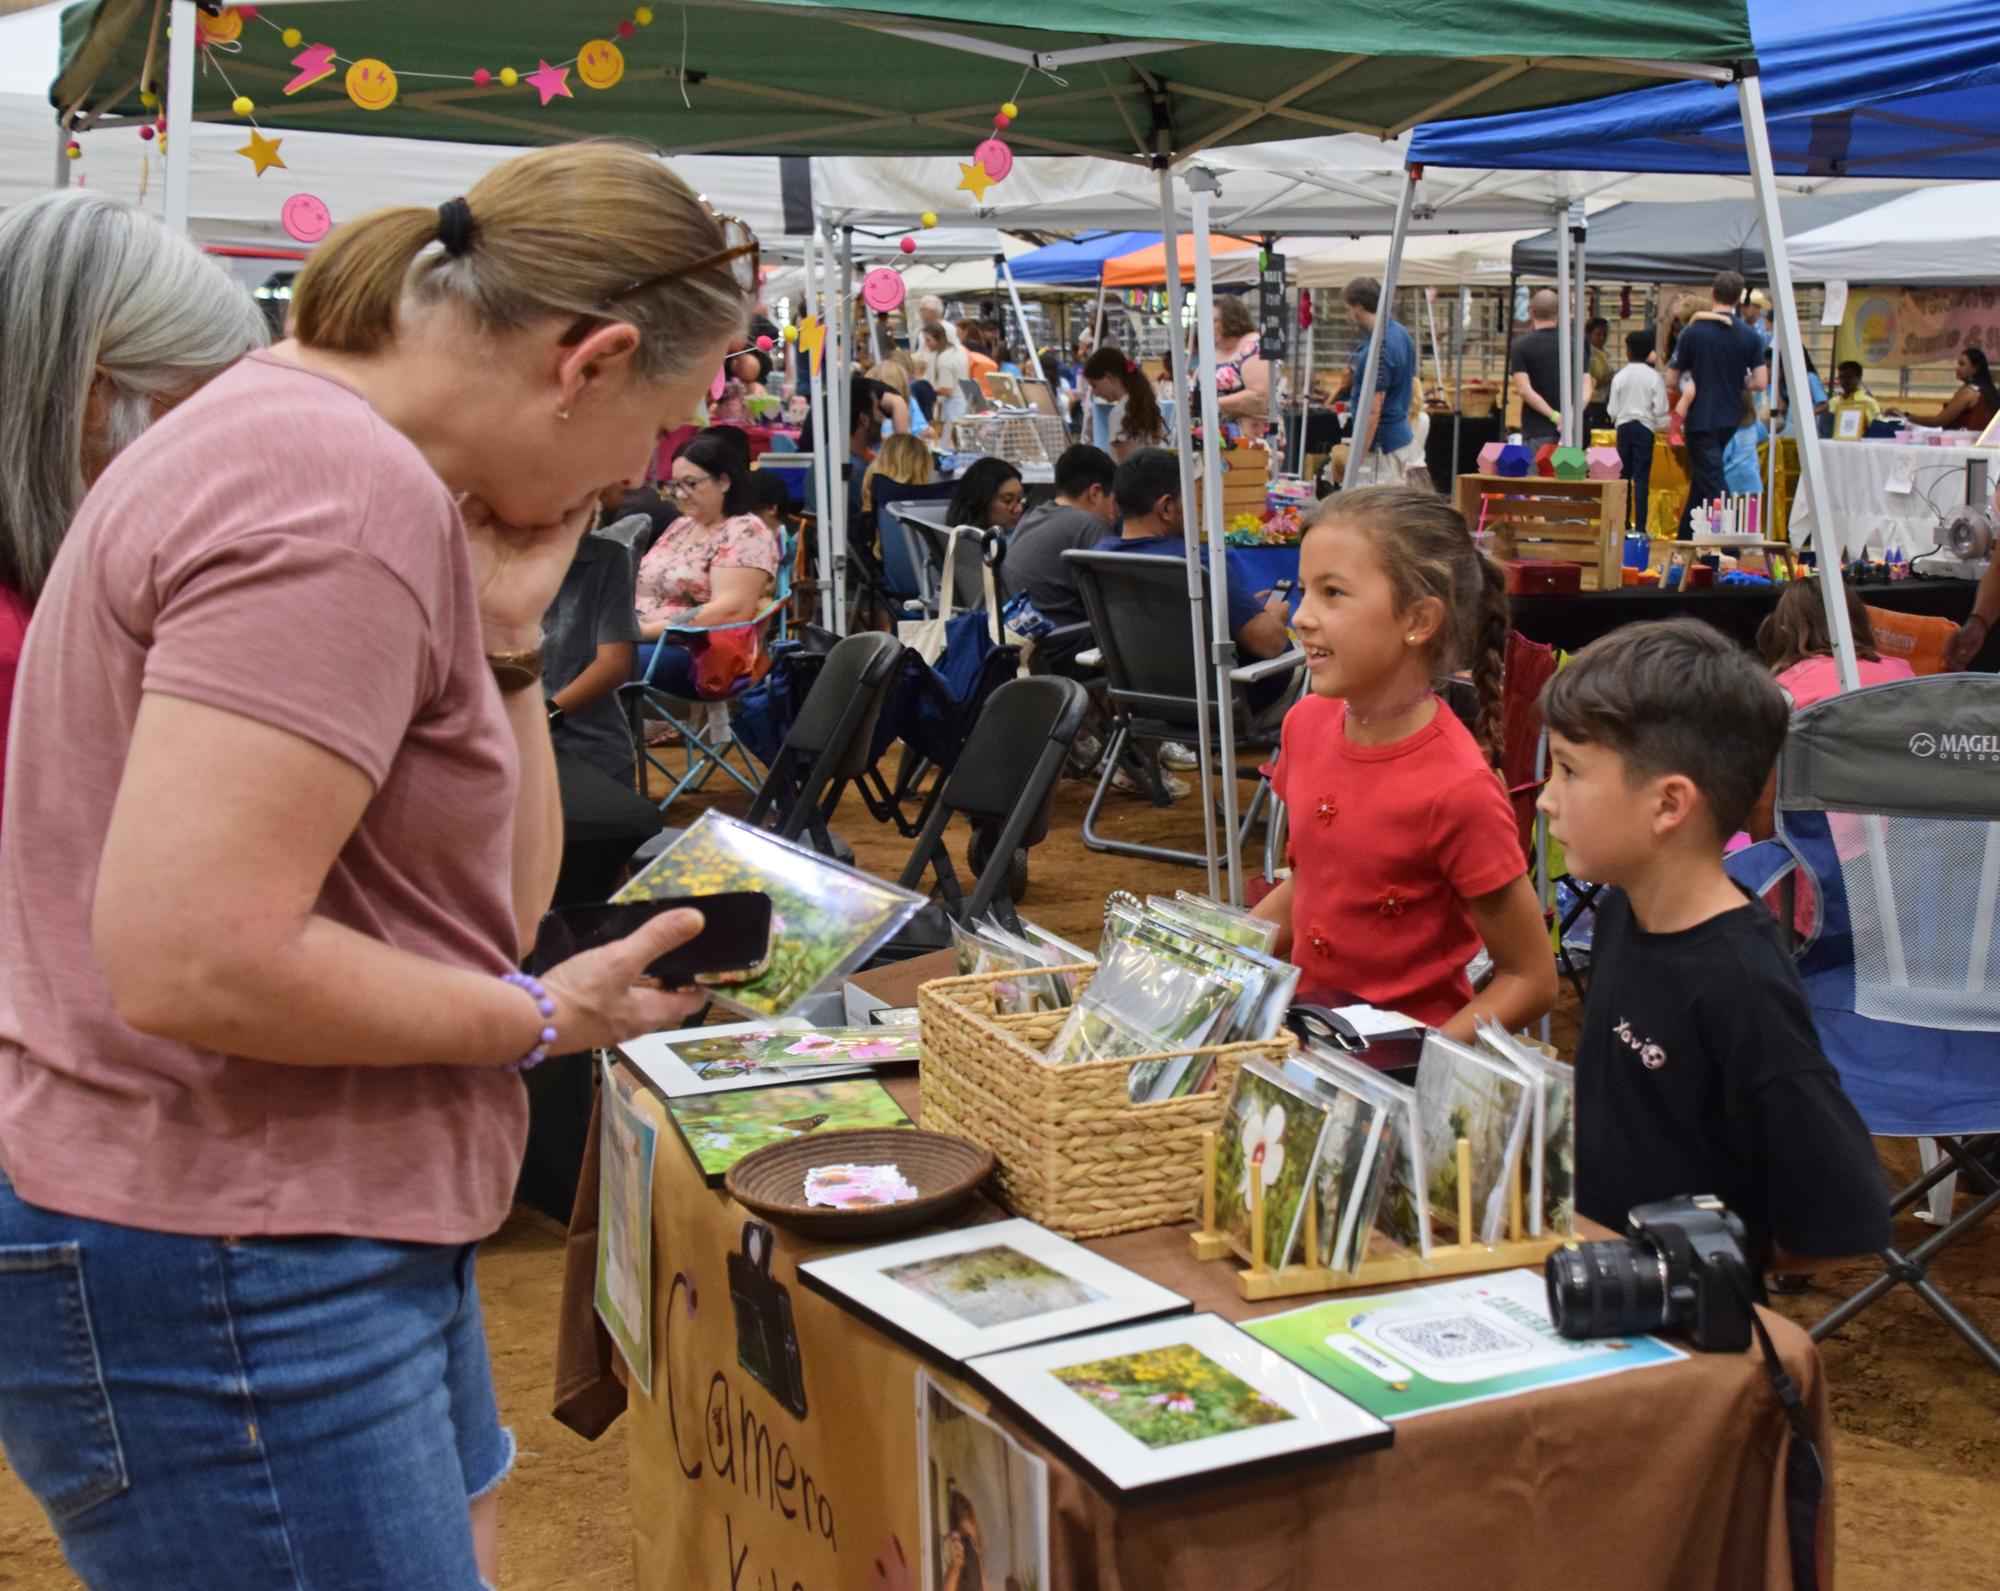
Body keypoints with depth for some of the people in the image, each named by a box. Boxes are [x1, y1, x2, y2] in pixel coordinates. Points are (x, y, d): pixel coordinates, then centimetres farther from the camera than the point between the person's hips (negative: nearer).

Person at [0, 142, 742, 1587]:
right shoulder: (349, 497, -23)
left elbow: (497, 899, 11)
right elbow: (195, 962, -30)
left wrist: (506, 636, -3)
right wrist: (541, 1020, -17)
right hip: (222, 1275, -10)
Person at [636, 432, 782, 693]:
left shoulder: (745, 533, -5)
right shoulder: (679, 526, 21)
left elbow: (731, 610, -17)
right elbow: (646, 587, 21)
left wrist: (648, 630, -18)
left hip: (703, 655, -7)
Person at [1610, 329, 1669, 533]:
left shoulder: (1620, 376, -4)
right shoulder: (1654, 376, -8)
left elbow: (1613, 409, -2)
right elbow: (1660, 408, -10)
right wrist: (1657, 424, 11)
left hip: (1624, 426, 2)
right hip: (1645, 427, -2)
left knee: (1624, 475, 11)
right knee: (1641, 478, -3)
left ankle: (1623, 522, 14)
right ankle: (1640, 526, -8)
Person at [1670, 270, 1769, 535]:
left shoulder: (1693, 333, -9)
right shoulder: (1750, 337, -1)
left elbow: (1673, 377, -3)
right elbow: (1760, 383, -4)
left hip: (1701, 419, -5)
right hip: (1731, 419, 5)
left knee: (1713, 488, -6)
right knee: (1700, 482, 19)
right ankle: (1686, 538, 29)